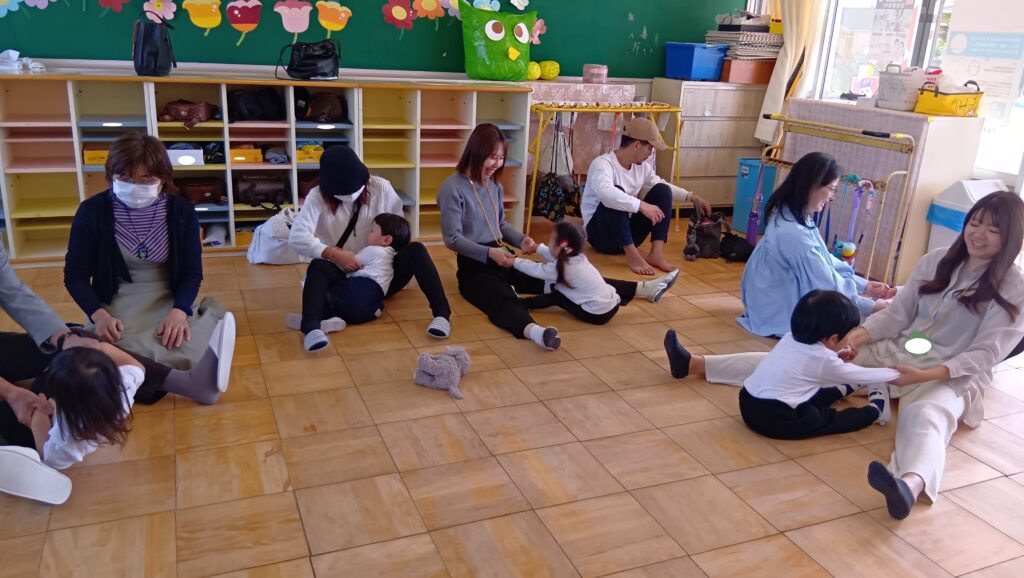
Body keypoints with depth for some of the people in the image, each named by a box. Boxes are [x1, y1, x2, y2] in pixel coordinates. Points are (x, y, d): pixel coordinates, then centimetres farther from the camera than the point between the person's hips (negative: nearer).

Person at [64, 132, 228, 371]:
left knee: (188, 354, -28)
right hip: (117, 305, -1)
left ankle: (209, 318, 7)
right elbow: (75, 276, -1)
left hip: (169, 301, 1)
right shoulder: (92, 211, -6)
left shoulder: (181, 210, -4)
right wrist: (99, 315, -20)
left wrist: (179, 311, -22)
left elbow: (192, 272, -2)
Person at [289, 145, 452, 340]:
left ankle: (442, 313, -33)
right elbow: (296, 238, -22)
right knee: (318, 266, -33)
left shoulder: (381, 187, -6)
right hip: (342, 278, -1)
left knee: (415, 250, -24)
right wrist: (334, 254, -32)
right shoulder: (318, 197, -11)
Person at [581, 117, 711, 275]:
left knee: (662, 191, -6)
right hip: (602, 234, -7)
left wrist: (692, 197, 15)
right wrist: (642, 206, -43)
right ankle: (632, 255, -29)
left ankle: (656, 253, -18)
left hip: (627, 233, 7)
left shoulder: (642, 167, 3)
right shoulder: (603, 164, -21)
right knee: (613, 200, -34)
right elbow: (605, 193, -43)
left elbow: (664, 186, 22)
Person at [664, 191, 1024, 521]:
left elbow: (985, 355, -13)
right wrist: (860, 334, -13)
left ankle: (910, 486, -75)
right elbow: (897, 314, 6)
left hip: (951, 376, -5)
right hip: (892, 354, 5)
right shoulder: (936, 261, 8)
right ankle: (695, 364, -10)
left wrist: (927, 375, -27)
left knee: (923, 418, -41)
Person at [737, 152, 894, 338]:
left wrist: (865, 285, 6)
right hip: (779, 316, -10)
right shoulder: (794, 234, -32)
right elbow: (828, 288, -24)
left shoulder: (790, 214, -1)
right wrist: (872, 306, -11)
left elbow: (825, 261, 9)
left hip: (783, 297, 10)